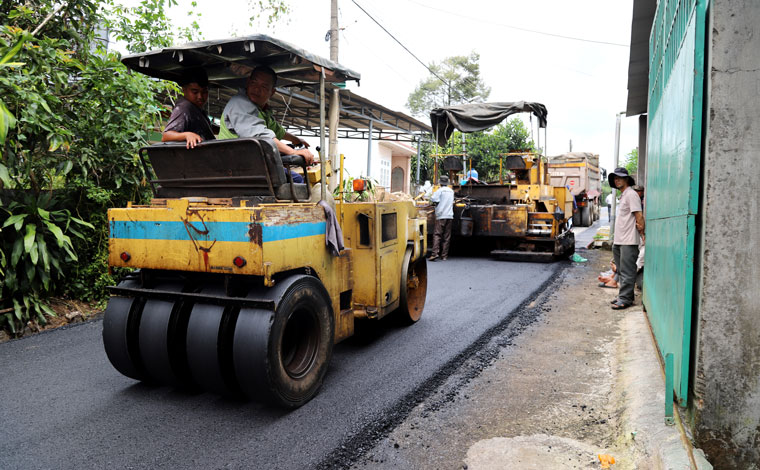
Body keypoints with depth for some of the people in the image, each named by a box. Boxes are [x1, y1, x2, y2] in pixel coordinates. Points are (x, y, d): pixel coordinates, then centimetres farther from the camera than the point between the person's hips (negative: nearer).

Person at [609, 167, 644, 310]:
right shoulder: (623, 195, 20)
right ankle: (624, 296, 23)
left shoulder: (631, 194, -11)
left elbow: (639, 215, -15)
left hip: (628, 241, -10)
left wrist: (642, 233, -15)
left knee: (627, 272, -6)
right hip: (619, 241, 10)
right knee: (621, 271, 15)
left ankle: (625, 299, -2)